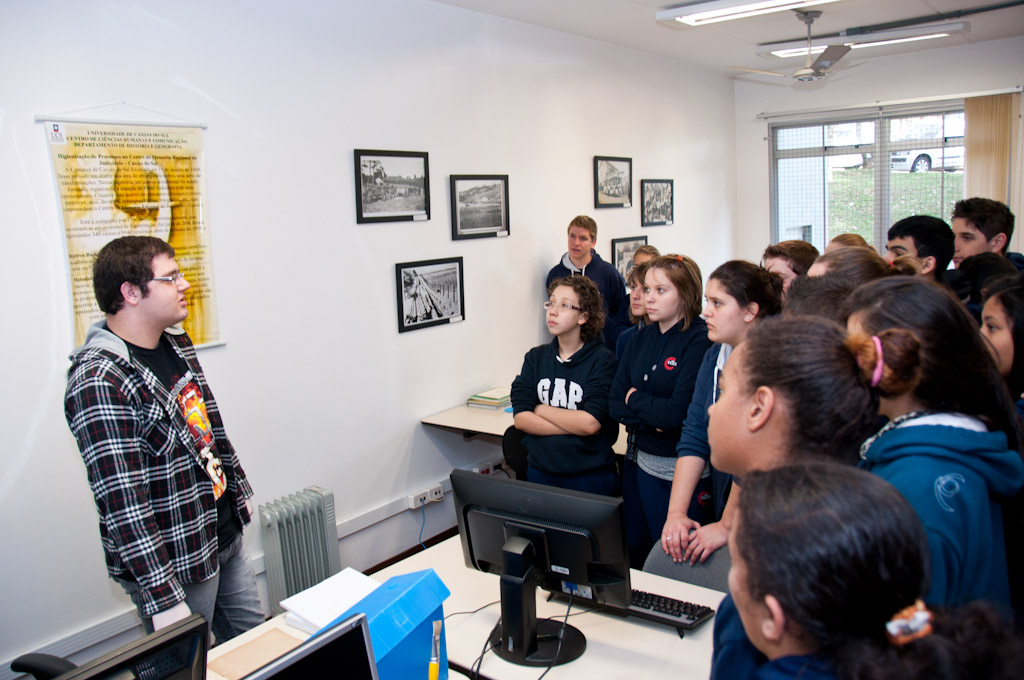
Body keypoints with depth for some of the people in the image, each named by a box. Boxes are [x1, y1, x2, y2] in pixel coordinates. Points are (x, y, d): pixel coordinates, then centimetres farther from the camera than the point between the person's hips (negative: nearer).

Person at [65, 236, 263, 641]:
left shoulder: (176, 344, 4)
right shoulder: (100, 383, -24)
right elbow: (123, 504, -27)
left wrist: (237, 490, 21)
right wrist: (164, 601, -27)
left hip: (227, 538, 8)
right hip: (175, 566, -8)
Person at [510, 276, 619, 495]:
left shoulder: (602, 360, -10)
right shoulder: (535, 357, 4)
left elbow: (591, 423, -21)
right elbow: (520, 418, -7)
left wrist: (541, 410, -10)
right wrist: (576, 426, -16)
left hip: (589, 477, -4)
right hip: (540, 472, 4)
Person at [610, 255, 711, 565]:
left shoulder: (701, 341, -15)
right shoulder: (641, 339, 6)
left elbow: (678, 412, -23)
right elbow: (615, 404, 2)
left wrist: (635, 399, -7)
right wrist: (653, 419, -15)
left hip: (684, 469, -6)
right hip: (642, 463, 7)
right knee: (637, 549, 18)